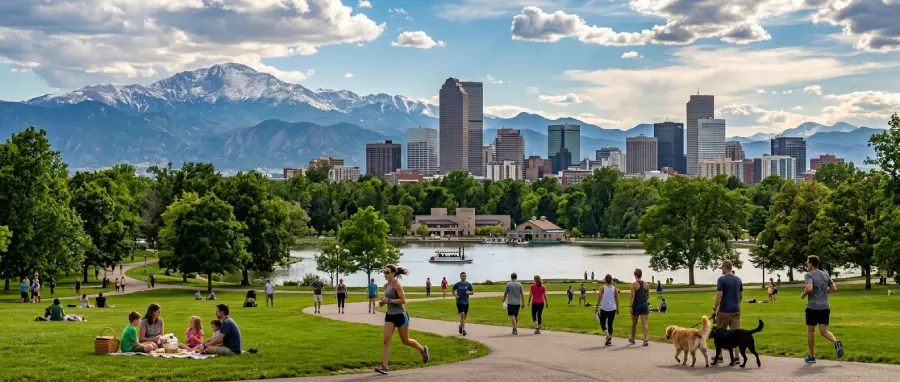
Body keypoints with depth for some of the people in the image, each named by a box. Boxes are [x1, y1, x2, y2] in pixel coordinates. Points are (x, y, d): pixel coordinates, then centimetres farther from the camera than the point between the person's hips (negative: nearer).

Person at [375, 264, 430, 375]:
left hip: (400, 316, -7)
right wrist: (382, 302, 0)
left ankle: (423, 350, 35)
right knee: (385, 340, -6)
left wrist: (388, 300, -23)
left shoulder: (397, 285, -15)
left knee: (405, 341, 9)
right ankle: (384, 366, -8)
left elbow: (403, 300, -20)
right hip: (390, 316, 7)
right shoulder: (386, 285, 7)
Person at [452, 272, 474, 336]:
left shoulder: (468, 284, 3)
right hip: (459, 302, -3)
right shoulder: (457, 284, -1)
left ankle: (461, 326, 38)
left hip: (466, 302, 3)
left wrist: (469, 292, -12)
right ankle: (463, 330, -14)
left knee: (464, 316, 11)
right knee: (462, 315, -16)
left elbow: (472, 292, 10)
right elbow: (453, 291, 14)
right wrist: (455, 295, -5)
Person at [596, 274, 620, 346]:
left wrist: (596, 308, 1)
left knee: (602, 323, 8)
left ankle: (607, 335, -17)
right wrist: (617, 309, 16)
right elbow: (616, 300, 7)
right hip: (612, 309, 3)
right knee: (610, 324, 13)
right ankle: (609, 340, 11)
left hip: (604, 309, -3)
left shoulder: (602, 288, -4)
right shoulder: (614, 289, 3)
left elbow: (599, 299, -5)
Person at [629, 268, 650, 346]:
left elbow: (632, 296, -15)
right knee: (644, 323, -3)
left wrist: (631, 306, -13)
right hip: (644, 305, 3)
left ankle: (632, 339, 29)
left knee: (634, 323, 14)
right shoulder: (646, 284, 4)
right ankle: (646, 339, -19)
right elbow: (648, 296, 12)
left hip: (636, 305, -3)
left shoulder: (634, 284, -9)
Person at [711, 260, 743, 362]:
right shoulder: (738, 280, 9)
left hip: (724, 311, -5)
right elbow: (741, 296, 14)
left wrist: (715, 309, -9)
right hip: (736, 311, 5)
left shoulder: (722, 279, -11)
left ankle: (719, 356, 15)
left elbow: (719, 295, -15)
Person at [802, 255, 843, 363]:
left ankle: (811, 356, 14)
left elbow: (809, 288, -24)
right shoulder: (825, 274, 12)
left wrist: (803, 294, -5)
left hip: (813, 307, -5)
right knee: (824, 331, 7)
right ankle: (836, 342, -23)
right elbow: (834, 288, 12)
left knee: (810, 331, 8)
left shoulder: (809, 275, -8)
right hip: (825, 307, 5)